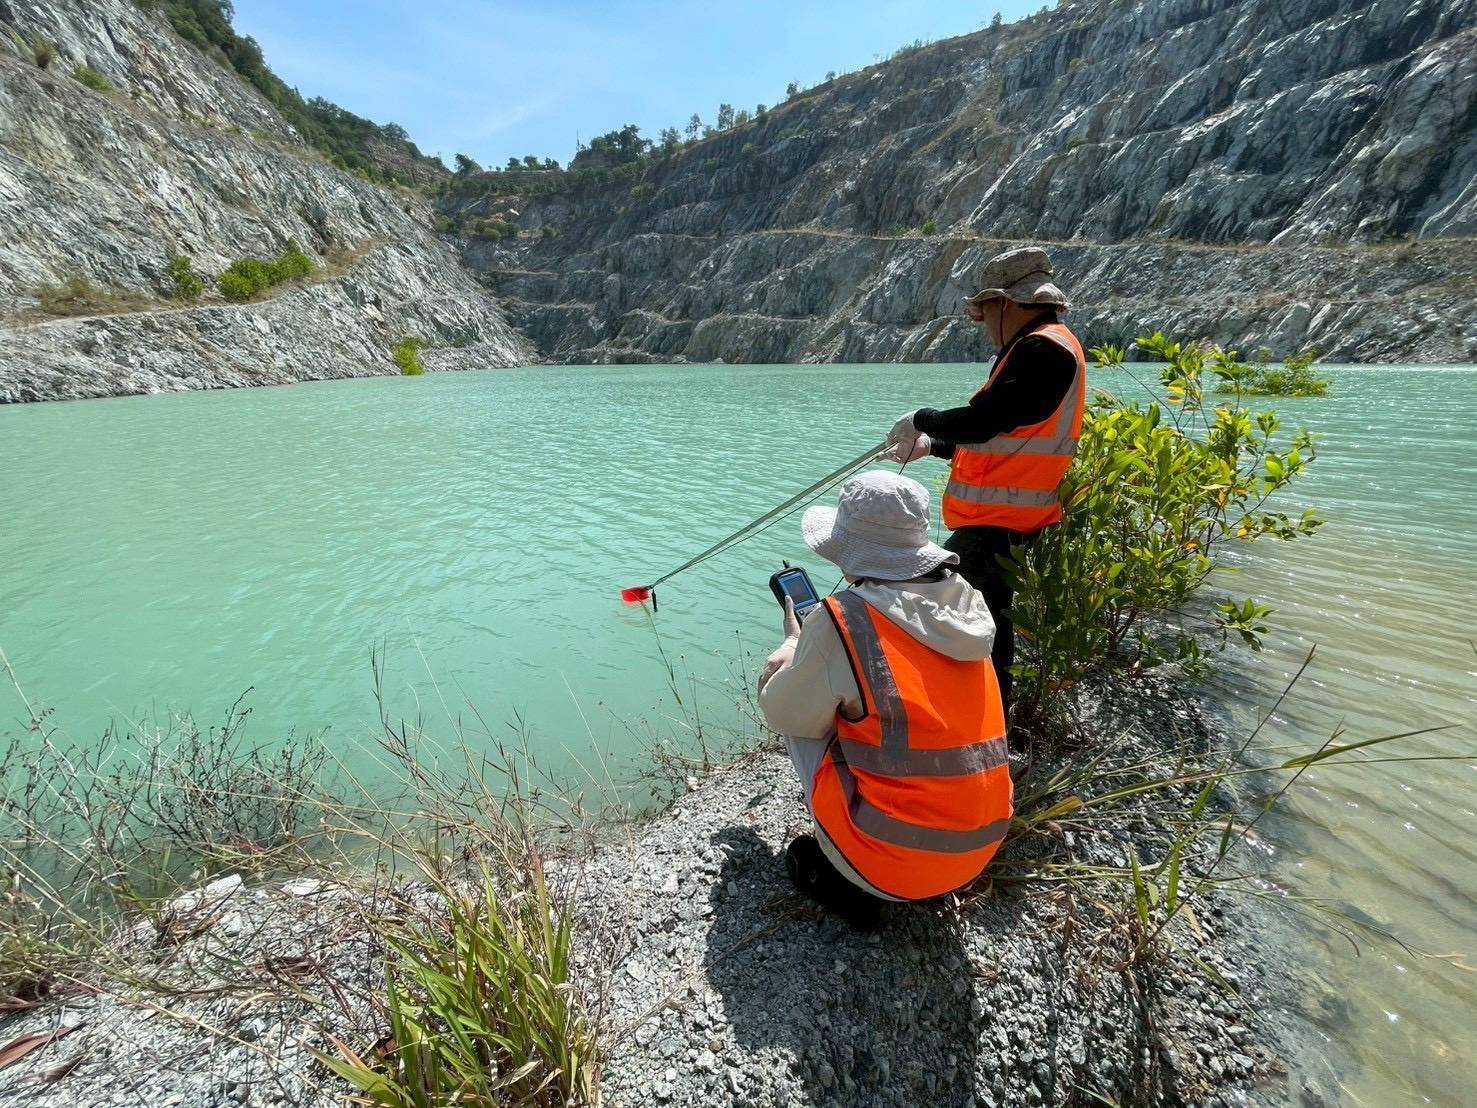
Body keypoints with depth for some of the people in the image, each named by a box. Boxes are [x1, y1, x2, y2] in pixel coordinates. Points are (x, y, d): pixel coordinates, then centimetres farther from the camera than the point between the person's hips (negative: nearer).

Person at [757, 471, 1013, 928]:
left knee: (802, 713, 8)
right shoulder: (963, 602, -1)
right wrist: (815, 645, 17)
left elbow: (780, 713, -5)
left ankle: (846, 881, 12)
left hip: (893, 863, -6)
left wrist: (794, 643, 14)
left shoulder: (843, 620, -20)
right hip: (980, 850, 6)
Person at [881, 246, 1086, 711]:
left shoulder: (1045, 347, -13)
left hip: (998, 528, -10)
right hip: (994, 522, 10)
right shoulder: (1036, 348, 20)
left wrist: (921, 420, -5)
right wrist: (930, 446, 19)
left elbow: (980, 422, -22)